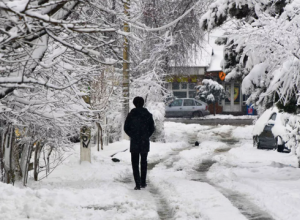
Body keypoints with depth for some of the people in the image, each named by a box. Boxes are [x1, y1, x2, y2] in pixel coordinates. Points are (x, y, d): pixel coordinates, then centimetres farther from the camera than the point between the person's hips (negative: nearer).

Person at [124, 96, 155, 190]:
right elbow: (152, 128, 1)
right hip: (145, 142, 2)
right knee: (143, 162, 16)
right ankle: (143, 183, 18)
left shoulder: (131, 115, -6)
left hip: (134, 143, -2)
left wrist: (132, 136, 10)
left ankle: (138, 184, -8)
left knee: (135, 163, 2)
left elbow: (126, 128, -3)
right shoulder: (148, 115, -2)